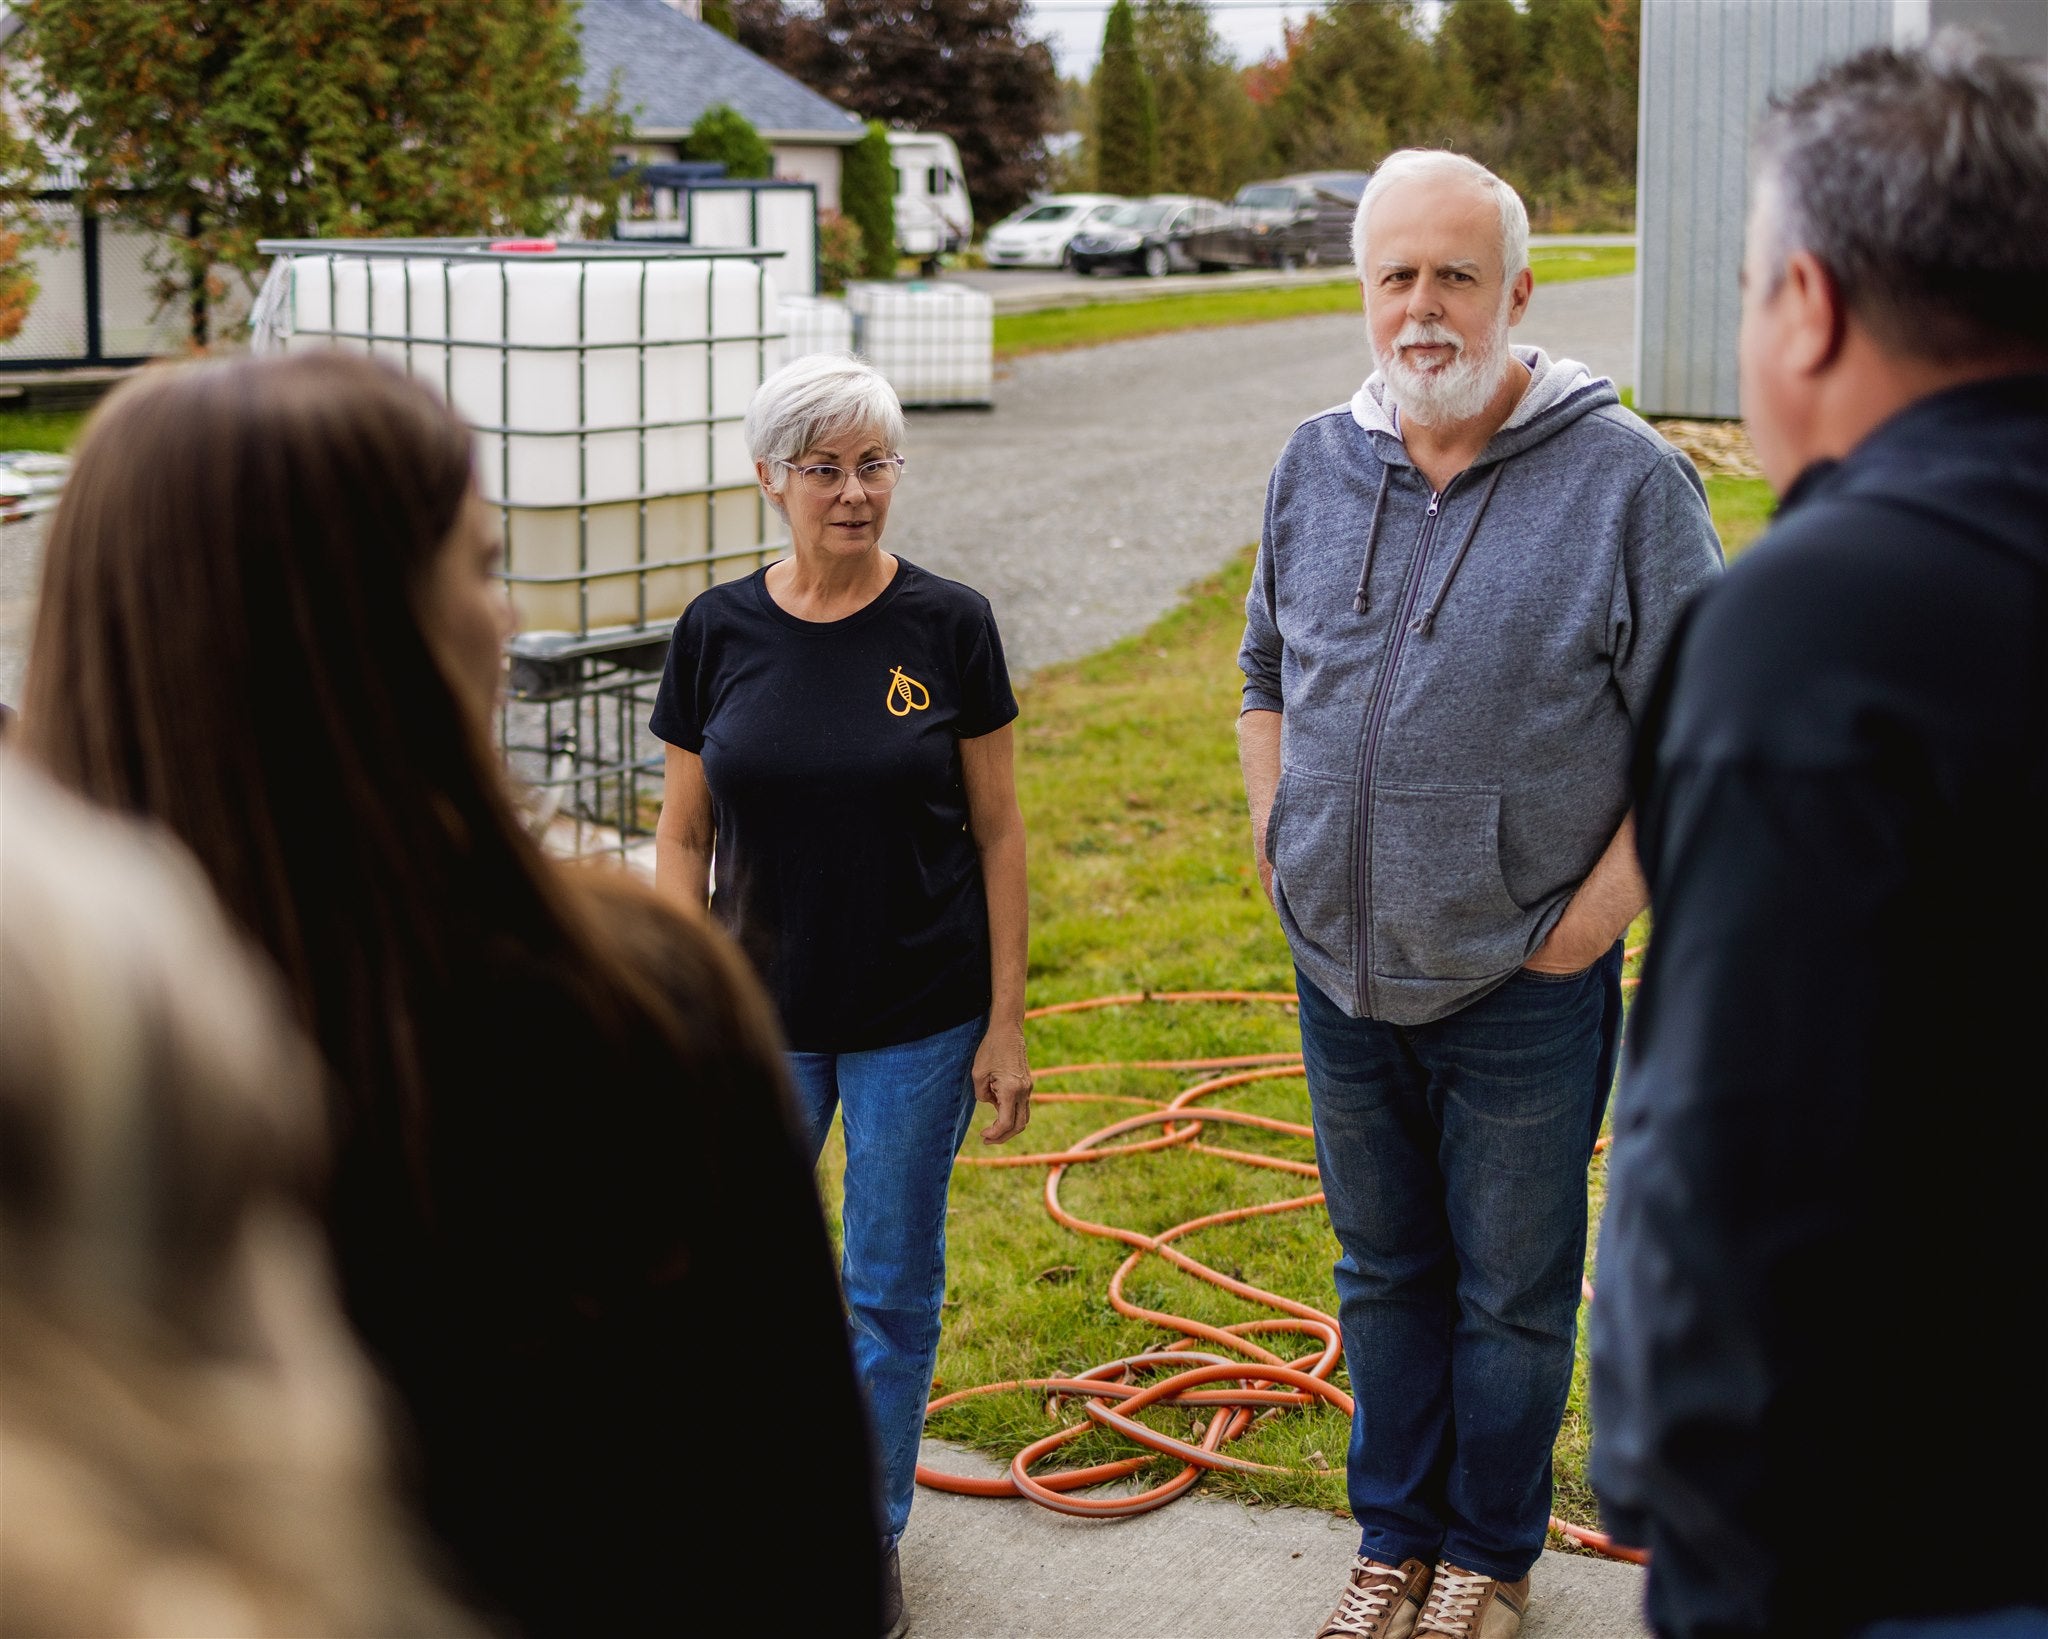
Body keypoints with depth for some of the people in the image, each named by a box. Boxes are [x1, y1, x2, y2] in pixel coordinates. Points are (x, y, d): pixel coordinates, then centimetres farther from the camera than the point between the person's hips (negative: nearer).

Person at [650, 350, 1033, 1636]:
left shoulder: (947, 626, -6)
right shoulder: (719, 632, -2)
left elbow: (998, 832, -3)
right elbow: (683, 835, 3)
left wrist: (1008, 1023, -5)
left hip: (919, 1020, -2)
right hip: (763, 1016, 2)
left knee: (894, 1286, 10)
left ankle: (871, 1531, 29)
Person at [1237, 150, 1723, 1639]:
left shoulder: (1626, 480, -13)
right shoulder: (1318, 466, 3)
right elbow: (1268, 673, 18)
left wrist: (1596, 914, -13)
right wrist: (1276, 845, 9)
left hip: (1524, 989, -4)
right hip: (1343, 971, 5)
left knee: (1512, 1294, 11)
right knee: (1385, 1276, 19)